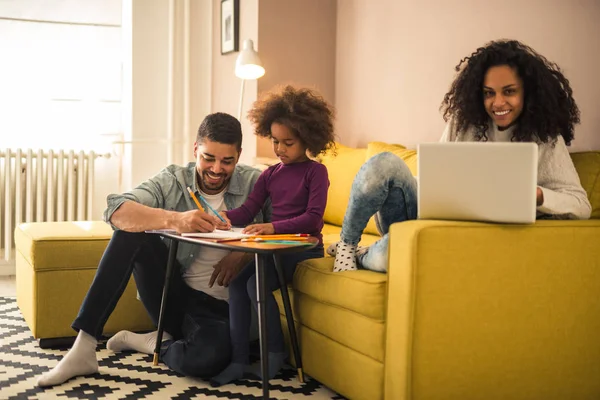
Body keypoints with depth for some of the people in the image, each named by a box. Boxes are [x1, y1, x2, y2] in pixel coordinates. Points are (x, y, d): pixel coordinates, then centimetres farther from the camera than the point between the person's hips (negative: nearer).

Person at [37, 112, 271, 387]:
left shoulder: (255, 184, -2)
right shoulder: (173, 181, -2)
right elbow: (116, 211, -18)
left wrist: (245, 253, -23)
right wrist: (174, 220, -37)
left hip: (219, 308, -2)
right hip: (174, 293, 2)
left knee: (209, 358, -37)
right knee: (131, 231, -23)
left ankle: (148, 343, -2)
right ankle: (83, 348, -21)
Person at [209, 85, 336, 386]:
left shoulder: (315, 172, -4)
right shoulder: (269, 174, 14)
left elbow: (313, 219, -16)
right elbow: (247, 210, 3)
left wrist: (273, 227, -29)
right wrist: (225, 218, -19)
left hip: (304, 248, -6)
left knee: (256, 283, -24)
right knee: (236, 280, -16)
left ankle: (275, 353, -6)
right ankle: (238, 359, -13)